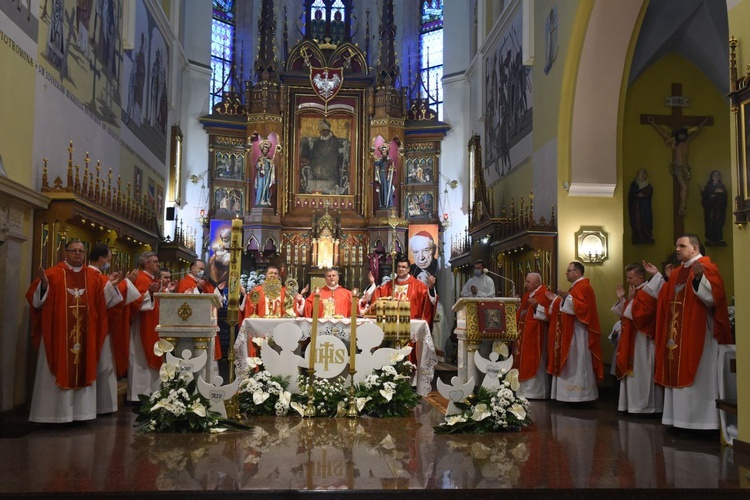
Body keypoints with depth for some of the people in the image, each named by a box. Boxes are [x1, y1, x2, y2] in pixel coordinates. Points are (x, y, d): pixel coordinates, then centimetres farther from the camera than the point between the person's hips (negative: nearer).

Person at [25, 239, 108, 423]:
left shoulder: (93, 276, 11)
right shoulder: (53, 273, -3)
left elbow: (101, 304, 14)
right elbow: (36, 301, -10)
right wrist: (44, 284, -24)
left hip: (84, 334, 4)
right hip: (58, 333, -4)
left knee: (82, 370, 7)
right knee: (58, 371, -1)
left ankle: (80, 410, 15)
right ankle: (54, 412, 6)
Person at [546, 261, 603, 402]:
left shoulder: (583, 287, -14)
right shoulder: (576, 287, 18)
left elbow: (583, 307, -27)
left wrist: (567, 298, -30)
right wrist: (556, 300, 19)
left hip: (578, 332, -11)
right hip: (571, 331, 11)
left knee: (577, 363, -8)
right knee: (572, 363, 11)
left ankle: (579, 394, -3)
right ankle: (575, 394, 14)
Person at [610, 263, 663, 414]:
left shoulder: (647, 292, -14)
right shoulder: (635, 291, 16)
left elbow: (642, 313, -26)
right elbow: (625, 315, 20)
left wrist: (631, 299, -20)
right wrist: (622, 299, 10)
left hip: (642, 341, -10)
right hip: (632, 340, 10)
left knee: (641, 371, -7)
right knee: (632, 370, 11)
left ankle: (644, 405, -1)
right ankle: (633, 403, 15)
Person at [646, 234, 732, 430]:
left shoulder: (707, 267, -8)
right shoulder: (677, 273, 16)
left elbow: (714, 298, -20)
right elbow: (666, 297, 25)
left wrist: (699, 277, -32)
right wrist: (657, 276, 23)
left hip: (697, 334, -8)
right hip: (677, 333, 8)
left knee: (696, 376, -6)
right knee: (678, 374, 8)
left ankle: (699, 420, -1)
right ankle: (680, 418, 14)